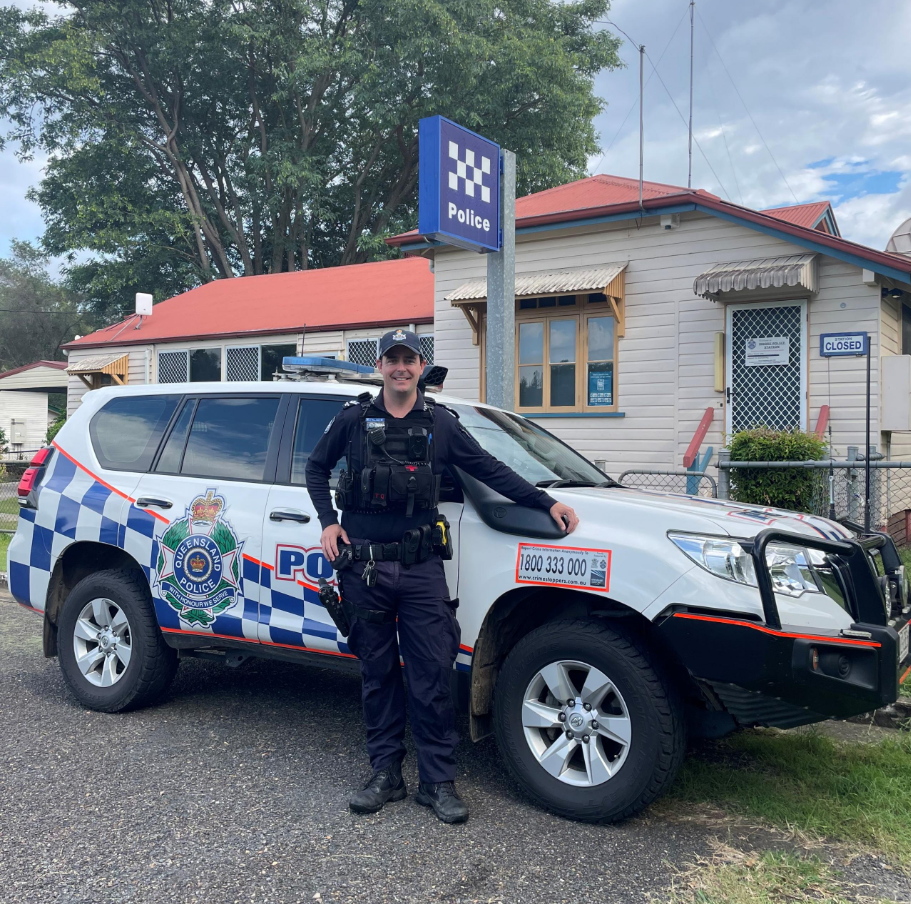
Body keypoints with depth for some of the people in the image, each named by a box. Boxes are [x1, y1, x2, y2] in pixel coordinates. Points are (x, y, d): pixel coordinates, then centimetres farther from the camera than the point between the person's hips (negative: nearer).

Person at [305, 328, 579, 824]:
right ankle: (385, 773, 21)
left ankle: (438, 782, 9)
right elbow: (317, 468, 17)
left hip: (421, 566, 0)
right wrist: (328, 522, 4)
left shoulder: (440, 423, 6)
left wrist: (547, 503, 4)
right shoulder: (353, 420, 5)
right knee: (378, 674, 8)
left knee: (432, 676, -1)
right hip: (365, 566, 1)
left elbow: (490, 470, 9)